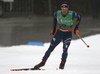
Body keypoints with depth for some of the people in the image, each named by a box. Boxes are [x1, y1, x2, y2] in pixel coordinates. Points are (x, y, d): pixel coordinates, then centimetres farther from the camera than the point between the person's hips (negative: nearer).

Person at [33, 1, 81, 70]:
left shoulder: (72, 14, -21)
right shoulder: (57, 14, -15)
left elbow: (79, 17, -1)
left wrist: (76, 28, -4)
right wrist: (54, 28, 10)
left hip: (68, 34, -2)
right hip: (59, 33, 2)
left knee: (65, 49, -19)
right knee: (51, 48, -3)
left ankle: (62, 64, 4)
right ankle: (43, 62, 10)